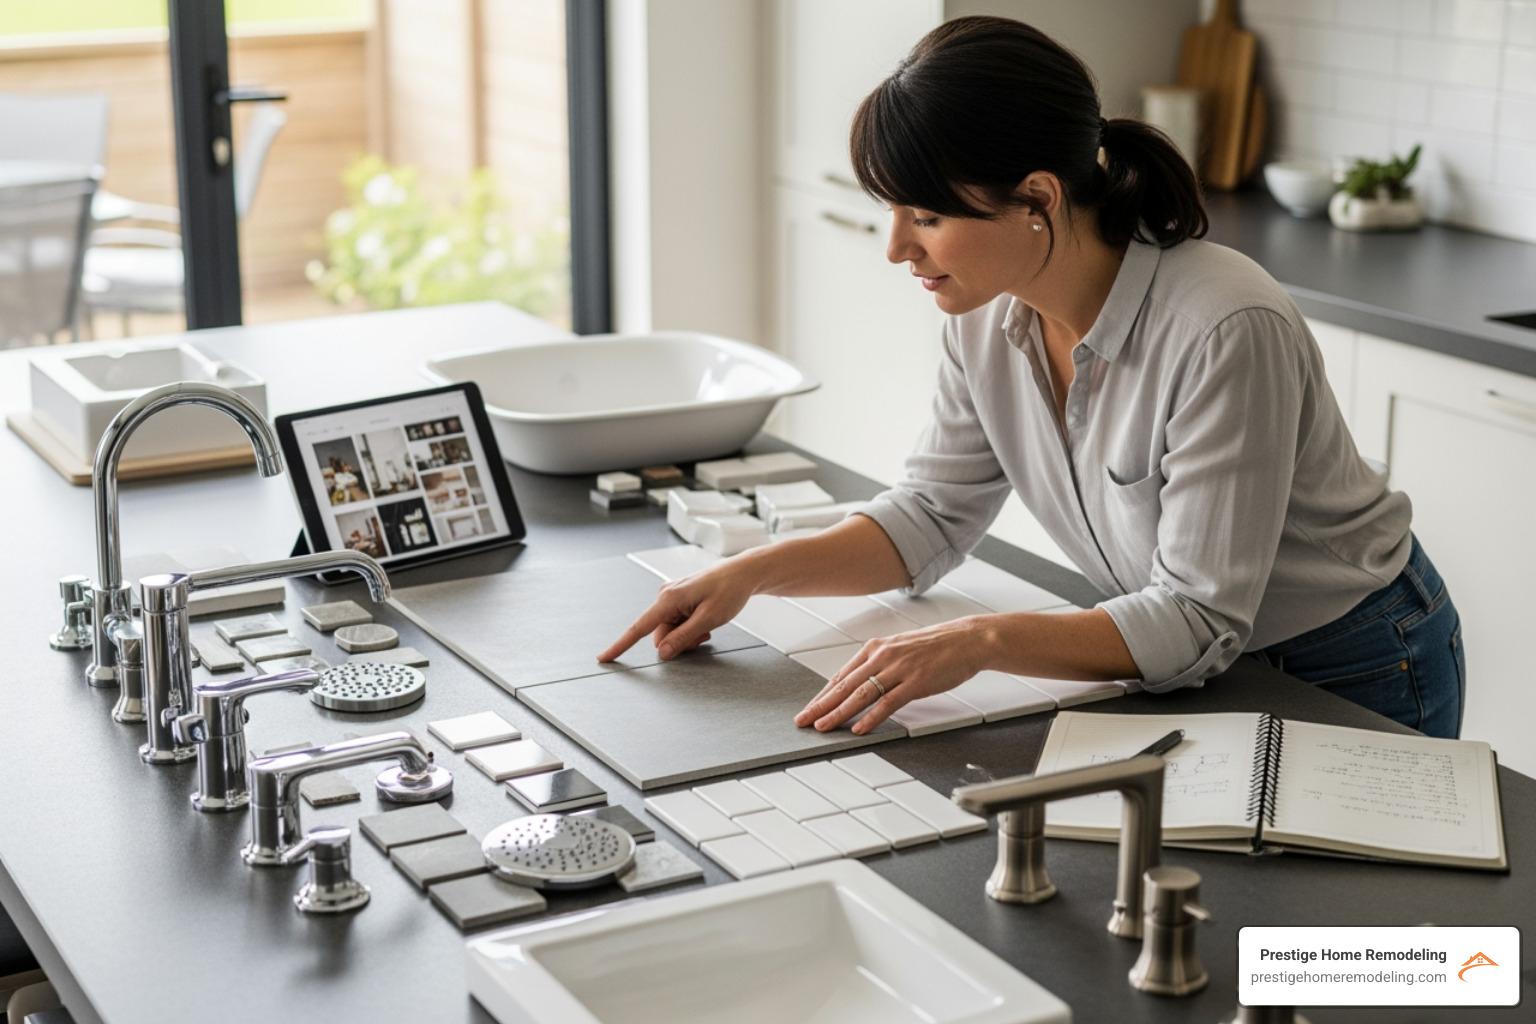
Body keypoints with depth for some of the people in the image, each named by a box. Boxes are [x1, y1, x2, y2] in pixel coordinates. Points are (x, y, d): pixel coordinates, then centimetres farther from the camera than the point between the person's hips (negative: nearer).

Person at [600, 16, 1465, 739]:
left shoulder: (1227, 331, -33)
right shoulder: (990, 317, -12)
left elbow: (1198, 621, -30)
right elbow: (936, 515, 0)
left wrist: (984, 642, -40)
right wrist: (749, 575, -13)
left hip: (1352, 682, -5)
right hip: (1193, 667, 6)